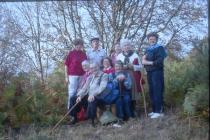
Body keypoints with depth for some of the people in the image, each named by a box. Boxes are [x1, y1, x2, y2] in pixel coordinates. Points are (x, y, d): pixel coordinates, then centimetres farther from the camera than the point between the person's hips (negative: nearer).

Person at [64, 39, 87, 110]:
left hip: (82, 76, 4)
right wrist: (66, 77, -6)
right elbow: (66, 65, -2)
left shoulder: (84, 54, 9)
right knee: (72, 92, 3)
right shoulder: (71, 53, -2)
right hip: (73, 76, -4)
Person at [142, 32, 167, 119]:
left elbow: (160, 60, -14)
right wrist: (144, 60, -4)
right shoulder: (147, 49, 18)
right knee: (151, 92, 9)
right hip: (149, 72, 7)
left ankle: (159, 111, -6)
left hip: (157, 72, -7)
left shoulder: (159, 48, -2)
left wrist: (150, 62, -12)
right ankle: (154, 110, 17)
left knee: (157, 92, -9)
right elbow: (144, 60, 19)